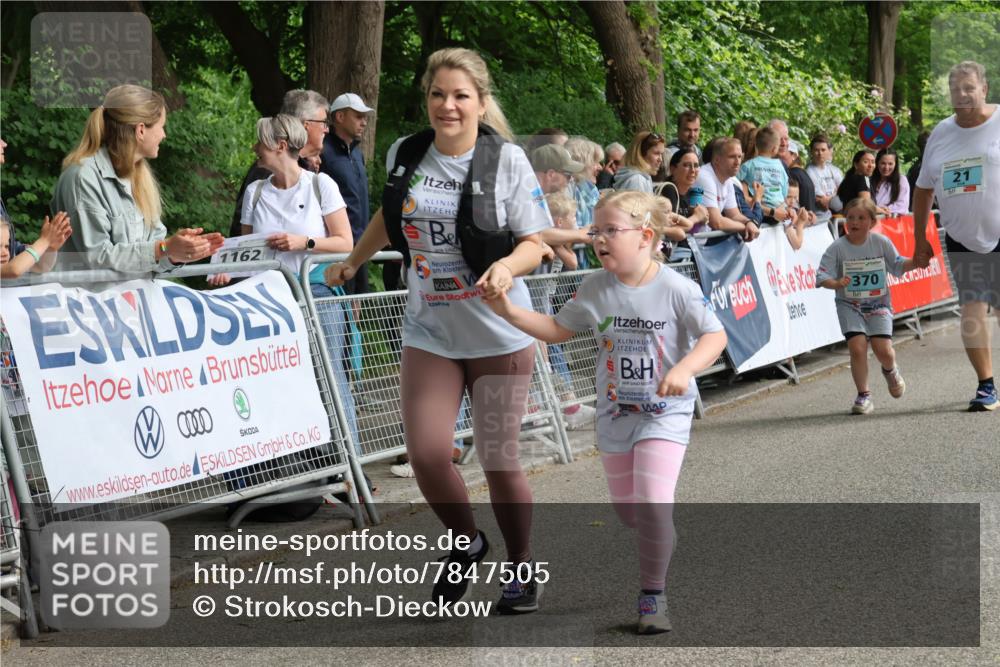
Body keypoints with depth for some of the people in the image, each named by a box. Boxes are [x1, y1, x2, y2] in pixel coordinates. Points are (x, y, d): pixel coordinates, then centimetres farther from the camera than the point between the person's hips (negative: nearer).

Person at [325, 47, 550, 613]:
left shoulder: (507, 160, -8)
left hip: (499, 334, -3)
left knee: (499, 460, 0)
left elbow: (535, 244, -7)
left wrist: (508, 266, -28)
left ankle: (523, 568, 23)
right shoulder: (405, 156, 2)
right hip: (429, 332, 3)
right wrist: (352, 262, 31)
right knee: (427, 454, -6)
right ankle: (467, 544, 23)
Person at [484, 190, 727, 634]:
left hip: (665, 413, -5)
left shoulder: (675, 288, -15)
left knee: (653, 502, -19)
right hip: (615, 414, 5)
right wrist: (510, 312, -8)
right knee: (627, 510, 13)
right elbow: (557, 330, 6)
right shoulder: (595, 289, -3)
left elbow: (715, 336, -14)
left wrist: (684, 368, -32)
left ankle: (653, 597, -4)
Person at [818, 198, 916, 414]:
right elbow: (822, 276, -13)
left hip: (879, 303, 1)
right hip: (849, 306, -1)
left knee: (883, 349, -11)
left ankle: (891, 371, 28)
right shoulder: (837, 248, -9)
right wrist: (837, 284, -33)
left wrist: (914, 262, -12)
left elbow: (897, 265, 7)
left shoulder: (881, 243, -3)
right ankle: (864, 395, 0)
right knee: (857, 347, -17)